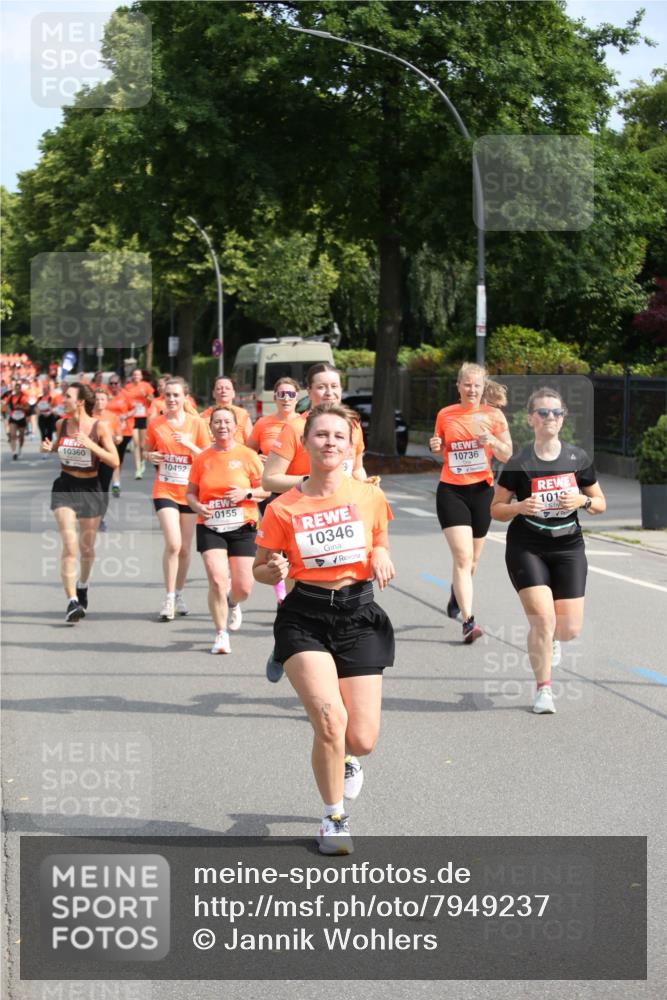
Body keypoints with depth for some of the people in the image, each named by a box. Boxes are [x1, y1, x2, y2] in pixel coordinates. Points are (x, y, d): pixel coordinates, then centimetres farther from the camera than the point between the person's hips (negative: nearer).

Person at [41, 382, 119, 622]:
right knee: (69, 544, -16)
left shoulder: (99, 427, -10)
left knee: (87, 548, 13)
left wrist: (90, 444, -25)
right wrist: (49, 447, -2)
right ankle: (72, 602, -19)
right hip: (65, 488, 1)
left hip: (89, 489, -1)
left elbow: (114, 461, -12)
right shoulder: (61, 424, 0)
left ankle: (82, 585, 44)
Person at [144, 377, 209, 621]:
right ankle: (168, 599, -8)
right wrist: (151, 456, -9)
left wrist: (189, 445, -17)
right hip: (165, 491, -1)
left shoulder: (196, 423, -1)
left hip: (189, 492, 1)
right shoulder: (155, 424, 1)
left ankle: (179, 594, 28)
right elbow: (148, 451, 14)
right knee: (173, 544, -17)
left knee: (185, 548, 8)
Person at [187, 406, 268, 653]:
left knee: (243, 588, 0)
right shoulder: (202, 459, 4)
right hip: (210, 528, 0)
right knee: (217, 581, -15)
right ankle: (221, 634, 0)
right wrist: (197, 507, -10)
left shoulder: (247, 456, -1)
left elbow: (266, 489, 3)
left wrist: (246, 493, -16)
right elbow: (190, 492, 11)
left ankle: (233, 604, 38)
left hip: (242, 528, 0)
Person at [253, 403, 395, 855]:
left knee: (362, 740, -5)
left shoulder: (369, 496, 1)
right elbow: (260, 568, 8)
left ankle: (346, 760, 37)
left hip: (359, 616, 2)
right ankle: (335, 818, 4)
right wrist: (275, 571, -15)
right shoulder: (283, 508, -3)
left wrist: (381, 558, -6)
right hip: (305, 618, -1)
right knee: (329, 717, -22)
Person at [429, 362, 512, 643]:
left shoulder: (493, 415, 0)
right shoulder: (445, 415, 2)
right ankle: (468, 621, -17)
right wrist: (436, 447, -6)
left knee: (471, 559, 15)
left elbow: (507, 456, 0)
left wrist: (491, 441, -19)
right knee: (462, 557, -14)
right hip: (451, 491, -1)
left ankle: (456, 593, 47)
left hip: (482, 490, 1)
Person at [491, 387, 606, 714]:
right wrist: (520, 507, -20)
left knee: (570, 629, -2)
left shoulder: (578, 459, -1)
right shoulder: (518, 464, -8)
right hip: (526, 549, -3)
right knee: (543, 619, -16)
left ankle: (550, 638, 38)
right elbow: (496, 508, 0)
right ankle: (543, 689, 5)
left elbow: (601, 504, 8)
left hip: (568, 549, 3)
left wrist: (583, 500, -14)